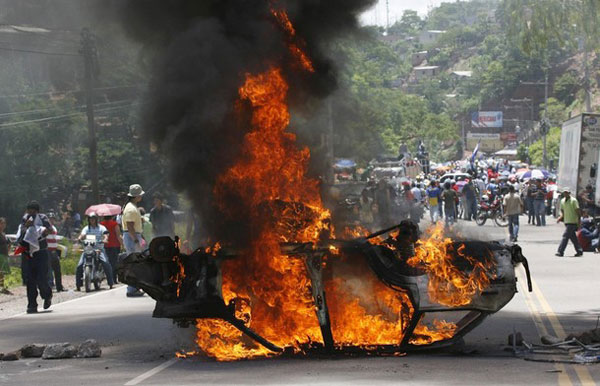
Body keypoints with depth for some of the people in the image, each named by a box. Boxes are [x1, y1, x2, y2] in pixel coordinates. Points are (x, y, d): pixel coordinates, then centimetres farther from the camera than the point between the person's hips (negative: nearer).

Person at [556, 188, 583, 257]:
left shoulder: (573, 200, -9)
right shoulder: (562, 201, 11)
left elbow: (577, 210, -9)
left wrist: (579, 220, -12)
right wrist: (561, 217, 0)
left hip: (572, 222, -7)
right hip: (566, 221, 7)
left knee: (565, 236, -12)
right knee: (573, 237, 11)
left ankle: (560, 252, -14)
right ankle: (579, 251, 20)